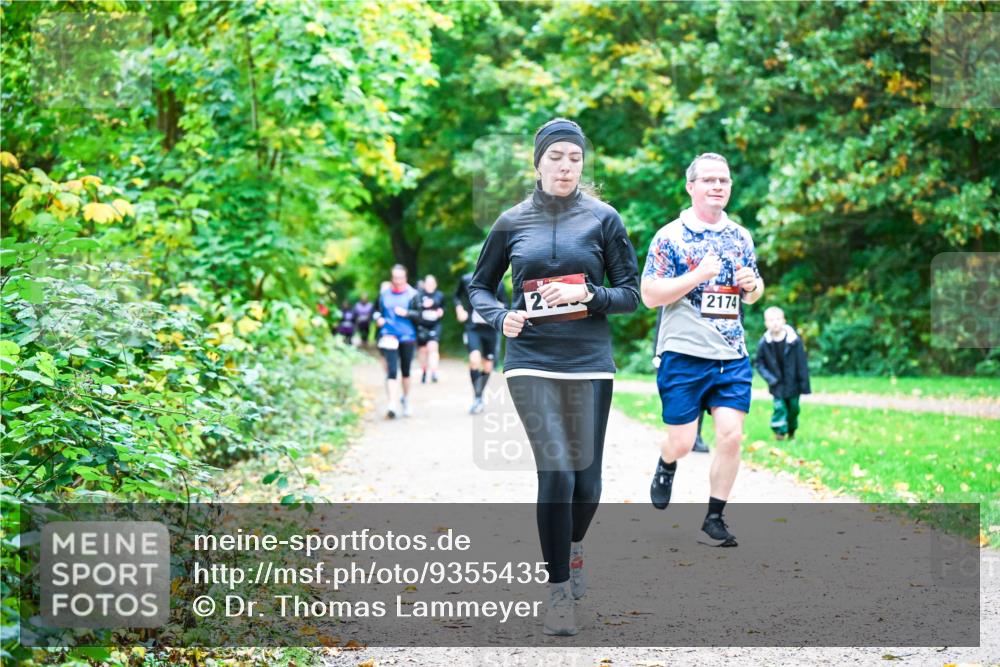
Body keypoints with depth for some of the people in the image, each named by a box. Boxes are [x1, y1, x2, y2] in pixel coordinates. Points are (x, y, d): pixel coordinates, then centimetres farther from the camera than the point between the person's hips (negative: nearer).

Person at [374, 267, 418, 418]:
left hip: (407, 336, 0)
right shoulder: (384, 293, 5)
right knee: (392, 370, -13)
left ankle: (406, 399, 38)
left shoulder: (412, 294, 0)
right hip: (389, 336, 0)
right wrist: (378, 318, -3)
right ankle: (392, 404, -22)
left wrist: (407, 313, -19)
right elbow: (377, 310, 17)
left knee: (405, 370, 14)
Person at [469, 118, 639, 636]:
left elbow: (630, 294, 4)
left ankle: (574, 546, 39)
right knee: (556, 472, -12)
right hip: (531, 362, -1)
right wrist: (499, 317, -5)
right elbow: (479, 285, 15)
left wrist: (587, 295, -14)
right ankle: (559, 592, -2)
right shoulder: (512, 222, 6)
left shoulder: (603, 219, 3)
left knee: (586, 477, 6)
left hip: (589, 362, 1)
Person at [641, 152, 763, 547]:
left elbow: (753, 293, 22)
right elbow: (649, 295, -11)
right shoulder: (670, 236, -5)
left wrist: (753, 285, -2)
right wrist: (699, 275, -20)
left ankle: (715, 517, 9)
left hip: (733, 357, 4)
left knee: (731, 436, -6)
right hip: (684, 354, -4)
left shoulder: (740, 236, 11)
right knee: (681, 442, 0)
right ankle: (666, 467, 36)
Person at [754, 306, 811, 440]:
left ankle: (791, 431, 34)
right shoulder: (764, 343, -10)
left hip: (792, 382, 0)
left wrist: (804, 385, -8)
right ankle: (780, 431, -1)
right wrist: (769, 377, -14)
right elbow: (759, 363, 1)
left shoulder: (794, 340, -13)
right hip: (777, 384, 0)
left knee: (793, 407, 12)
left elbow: (802, 364, -8)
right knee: (779, 407, -9)